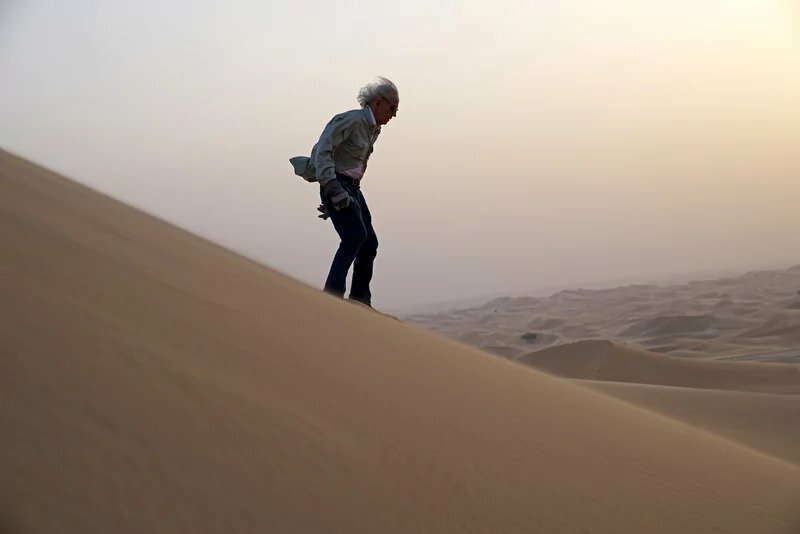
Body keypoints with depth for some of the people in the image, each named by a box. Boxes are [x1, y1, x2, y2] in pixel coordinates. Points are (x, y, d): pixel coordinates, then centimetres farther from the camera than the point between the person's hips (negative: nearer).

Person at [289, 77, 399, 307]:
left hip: (352, 188, 9)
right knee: (356, 235, -26)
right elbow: (323, 150, -20)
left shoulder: (373, 129, 17)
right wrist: (334, 189, -29)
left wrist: (331, 202, 23)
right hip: (337, 185, -9)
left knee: (369, 243, 5)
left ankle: (360, 302, 13)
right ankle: (332, 295, -29)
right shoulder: (352, 120, -12)